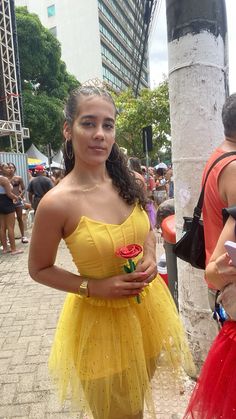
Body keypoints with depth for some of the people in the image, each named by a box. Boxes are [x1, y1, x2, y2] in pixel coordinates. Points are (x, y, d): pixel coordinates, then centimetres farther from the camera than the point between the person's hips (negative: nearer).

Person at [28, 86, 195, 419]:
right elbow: (39, 270, -10)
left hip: (147, 304, 5)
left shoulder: (129, 182, -7)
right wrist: (94, 287, -20)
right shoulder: (57, 202, -23)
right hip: (100, 316, -5)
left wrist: (150, 257, -10)